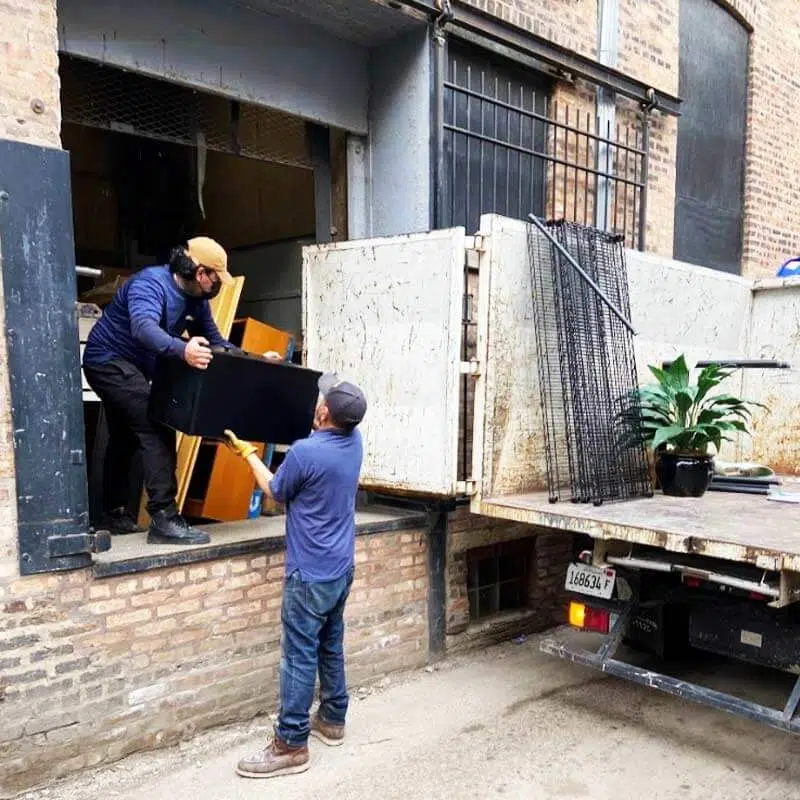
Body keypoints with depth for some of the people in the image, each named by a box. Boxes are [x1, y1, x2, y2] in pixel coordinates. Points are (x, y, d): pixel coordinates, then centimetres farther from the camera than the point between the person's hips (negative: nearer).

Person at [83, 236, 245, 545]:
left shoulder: (196, 299, 0)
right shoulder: (151, 283, -27)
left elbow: (214, 340, 6)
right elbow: (143, 327, -46)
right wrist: (182, 350, -64)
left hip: (130, 367, 11)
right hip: (109, 361, -11)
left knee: (126, 438, 20)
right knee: (157, 430, -22)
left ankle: (114, 514, 36)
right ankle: (164, 519, -25)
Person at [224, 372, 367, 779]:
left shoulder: (305, 452, -24)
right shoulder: (354, 441, -1)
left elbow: (275, 492, -5)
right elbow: (324, 437, 20)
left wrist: (247, 452, 9)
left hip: (310, 573, -8)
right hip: (341, 567, 8)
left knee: (299, 656, 0)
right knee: (331, 646, 20)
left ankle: (291, 744, 9)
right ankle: (332, 720, 33)